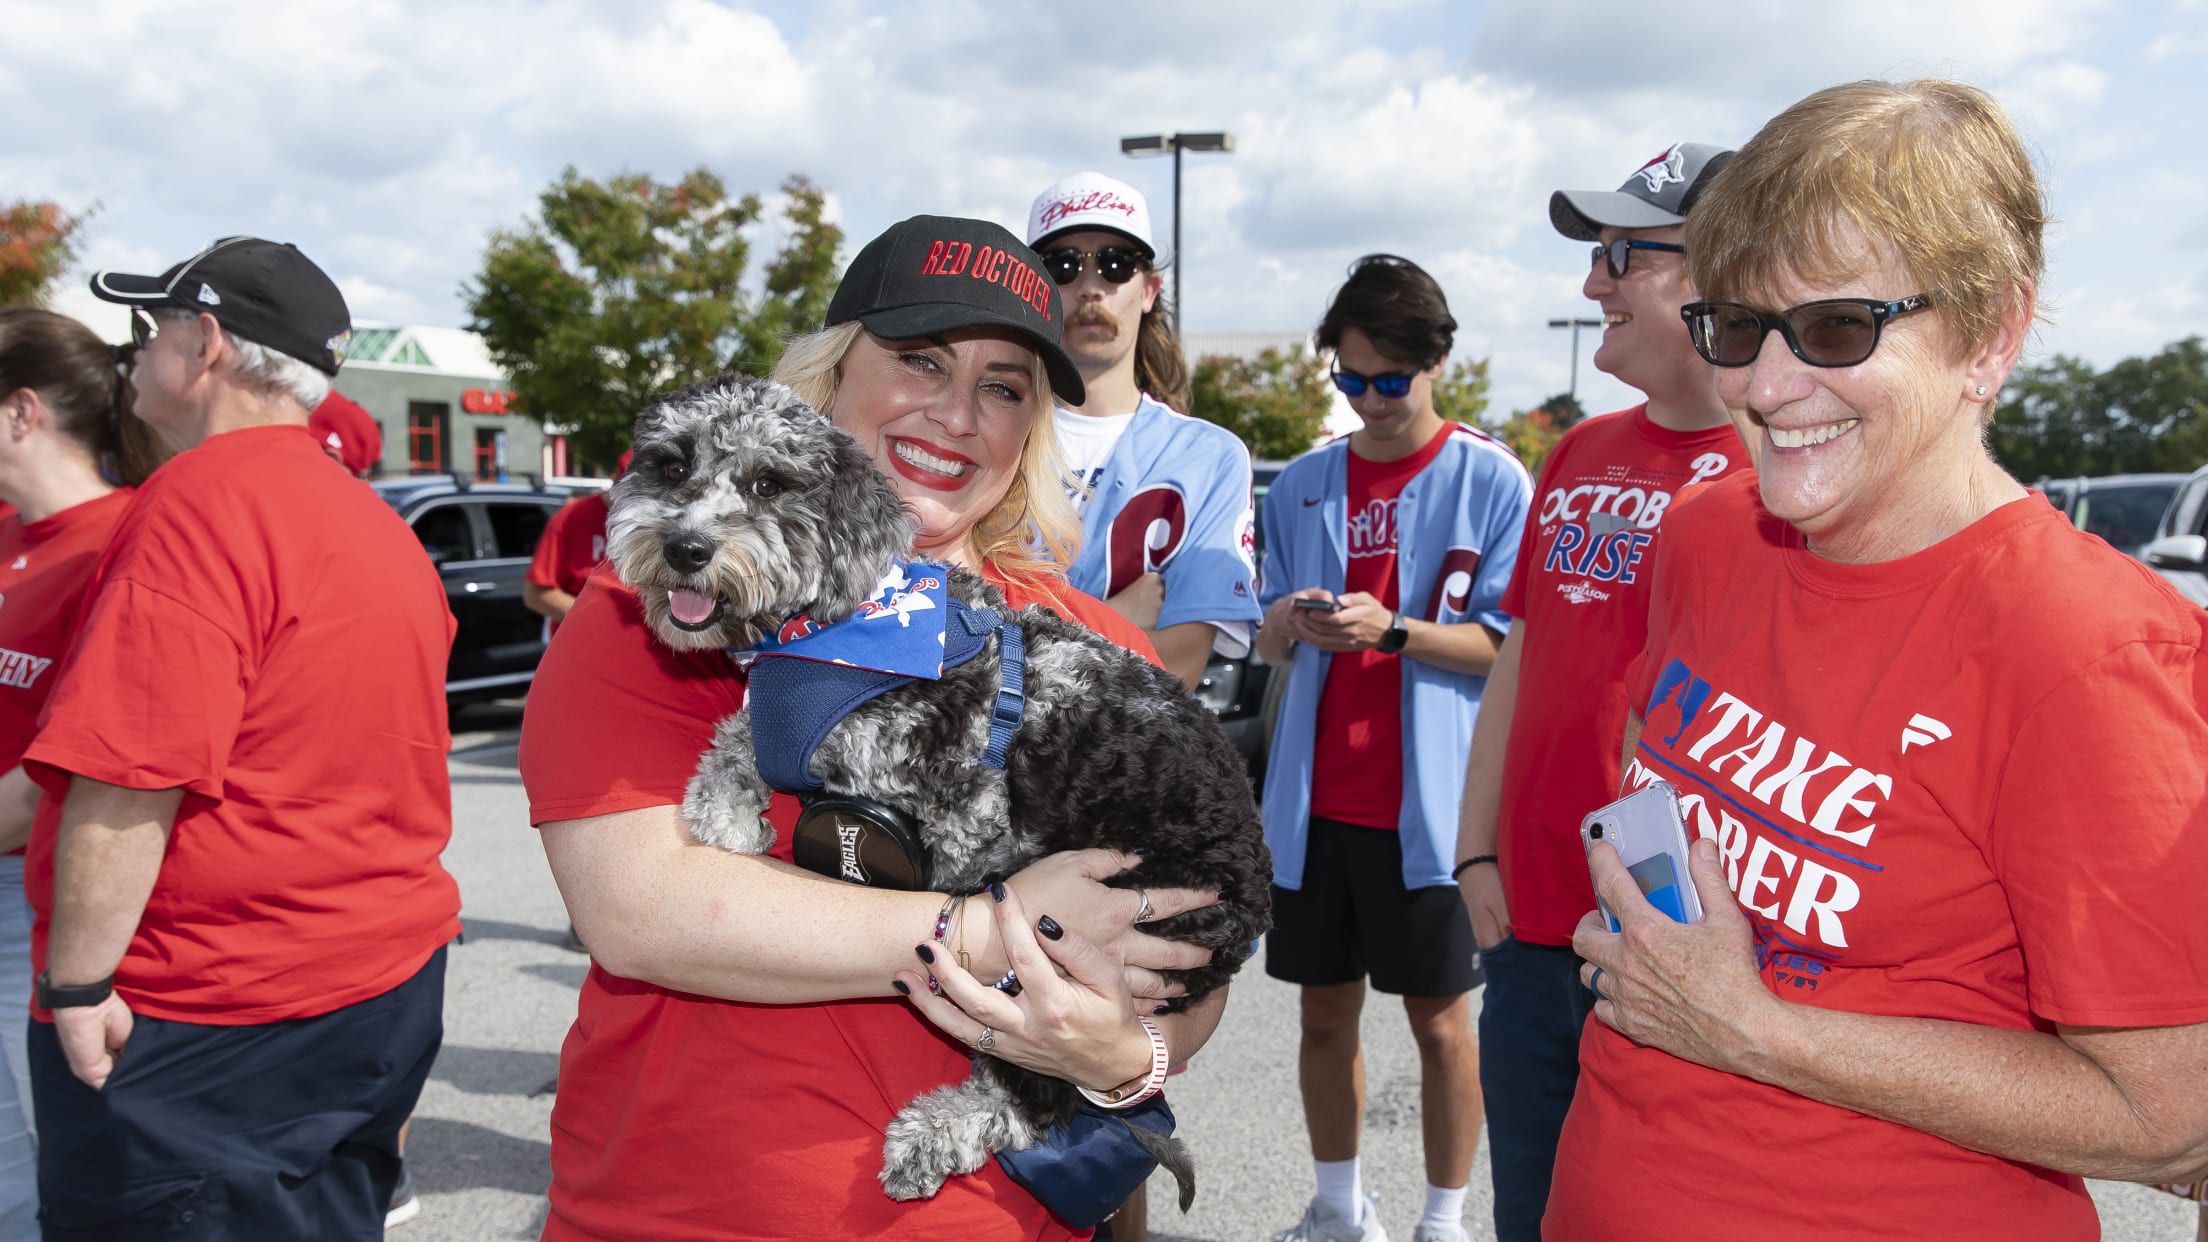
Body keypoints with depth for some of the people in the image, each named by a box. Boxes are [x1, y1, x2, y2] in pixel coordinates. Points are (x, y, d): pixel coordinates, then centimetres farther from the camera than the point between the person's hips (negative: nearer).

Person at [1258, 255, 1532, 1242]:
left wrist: (1390, 630, -22)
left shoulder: (1491, 477, -3)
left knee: (1440, 1020, 7)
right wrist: (1286, 623, -11)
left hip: (1429, 800, -4)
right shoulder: (1302, 484, 9)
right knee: (1324, 1011, 13)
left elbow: (1507, 642, -7)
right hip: (1316, 797, 4)